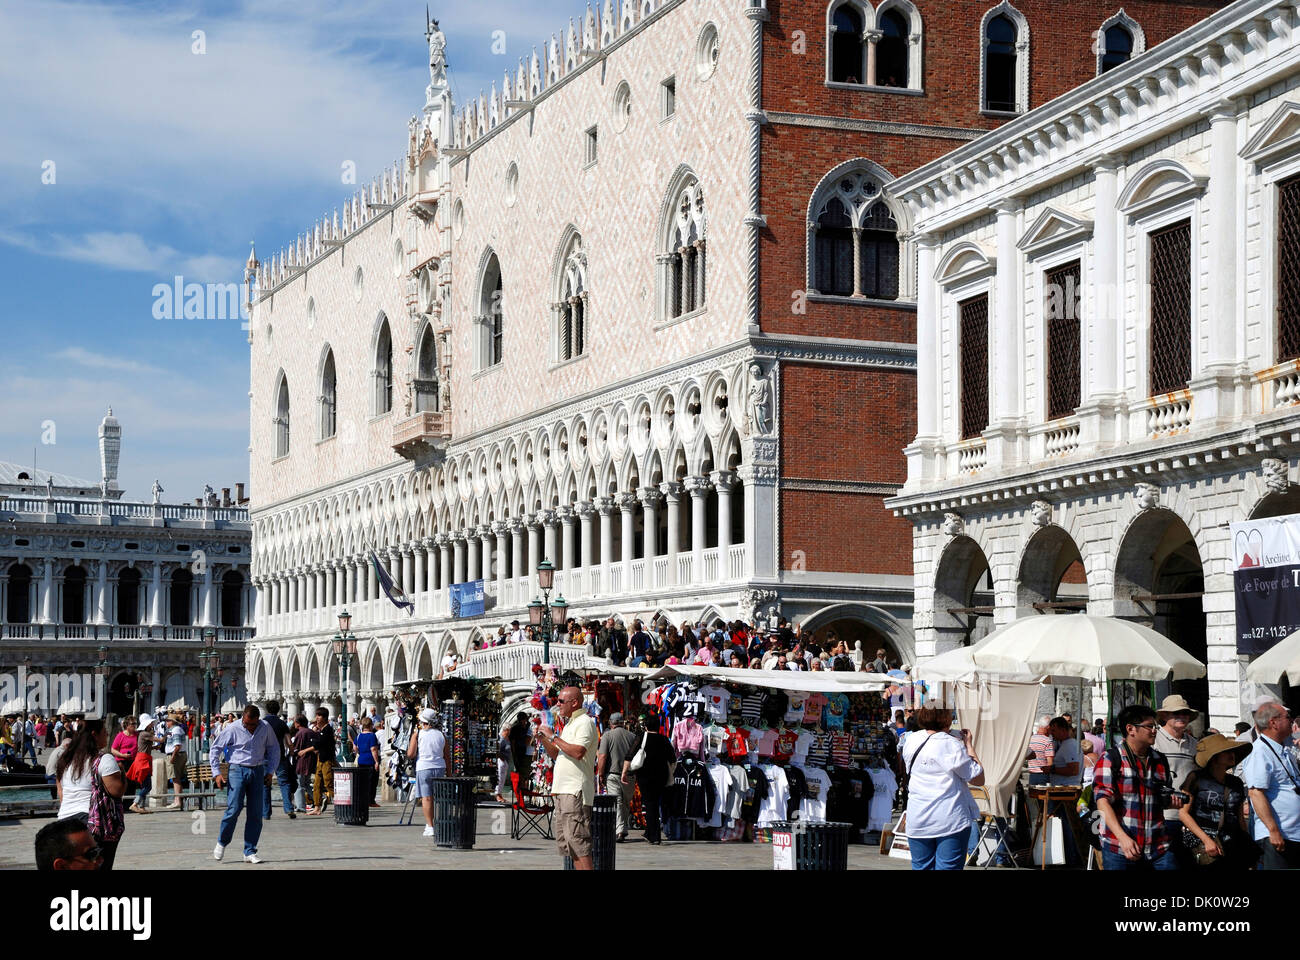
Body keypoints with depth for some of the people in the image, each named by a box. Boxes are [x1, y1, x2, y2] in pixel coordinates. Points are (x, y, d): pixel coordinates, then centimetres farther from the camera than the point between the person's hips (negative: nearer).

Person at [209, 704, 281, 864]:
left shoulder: (266, 728, 1)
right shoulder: (233, 729, -7)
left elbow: (274, 749, 15)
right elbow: (215, 748, 1)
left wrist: (270, 772, 9)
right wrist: (216, 773, -3)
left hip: (258, 771, 3)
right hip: (238, 770, -3)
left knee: (256, 813, 0)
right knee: (234, 809, -14)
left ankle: (250, 852, 7)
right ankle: (222, 843, 9)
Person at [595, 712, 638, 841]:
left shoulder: (607, 735, -3)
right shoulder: (632, 736, 7)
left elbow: (602, 757, -9)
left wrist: (601, 775, -4)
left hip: (613, 774, -3)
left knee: (616, 802, -6)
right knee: (626, 803, 13)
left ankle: (618, 831, -16)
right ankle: (624, 830, 17)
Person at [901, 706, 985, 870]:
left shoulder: (911, 741, 4)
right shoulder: (953, 746, -13)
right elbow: (978, 779, -7)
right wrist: (969, 745, 2)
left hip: (917, 822, 5)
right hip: (951, 821, -5)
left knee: (921, 867, 10)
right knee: (947, 867, -2)